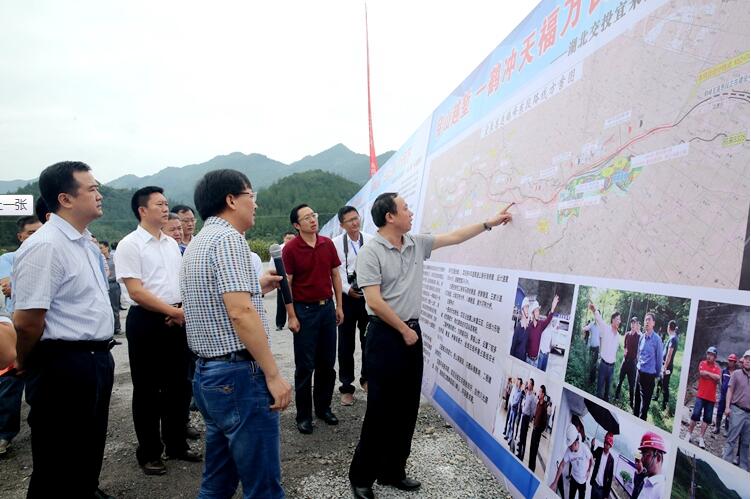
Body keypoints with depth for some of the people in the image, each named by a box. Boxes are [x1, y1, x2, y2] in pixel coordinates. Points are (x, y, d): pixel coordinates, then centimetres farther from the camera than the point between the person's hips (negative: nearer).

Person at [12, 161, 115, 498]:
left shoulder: (86, 242, 9)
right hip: (63, 365, -8)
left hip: (96, 360, 9)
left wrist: (99, 353, 19)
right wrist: (26, 364, -5)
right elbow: (27, 320, -22)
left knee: (90, 451, 24)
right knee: (59, 465, 9)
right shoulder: (45, 246, -21)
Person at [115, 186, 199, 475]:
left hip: (177, 320, 6)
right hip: (146, 321, -6)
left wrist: (183, 310, -4)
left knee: (178, 385, 13)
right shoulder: (129, 245, -9)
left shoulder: (172, 243, 11)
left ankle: (177, 445, 29)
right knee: (147, 390, 6)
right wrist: (174, 311, -15)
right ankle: (149, 453, 20)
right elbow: (136, 291, -15)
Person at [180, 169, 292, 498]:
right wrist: (273, 374, -19)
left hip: (208, 373, 10)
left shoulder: (197, 243, 16)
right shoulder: (228, 237, -13)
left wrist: (258, 287, 22)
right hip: (239, 373, -10)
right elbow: (240, 313, -23)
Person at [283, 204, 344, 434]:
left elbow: (335, 275, 10)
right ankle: (304, 415, 17)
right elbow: (286, 284, -9)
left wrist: (339, 306, 7)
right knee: (305, 366, 4)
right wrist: (291, 316, -11)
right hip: (304, 310, -4)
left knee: (327, 363, 12)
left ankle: (323, 407, 28)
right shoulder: (290, 249, -9)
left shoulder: (327, 244, 3)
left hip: (327, 307, 4)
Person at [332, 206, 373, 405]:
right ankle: (346, 387, 21)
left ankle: (367, 378, 37)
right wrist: (347, 289, -16)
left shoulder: (371, 241, -2)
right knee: (346, 344, 7)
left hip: (368, 296, 2)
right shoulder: (336, 243, -6)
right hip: (347, 298, -1)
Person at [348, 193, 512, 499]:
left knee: (406, 408, 12)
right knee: (380, 410, 0)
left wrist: (489, 223, 17)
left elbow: (454, 237, 16)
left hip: (412, 333, 7)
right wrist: (404, 331, -11)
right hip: (385, 335, -7)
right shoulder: (370, 252, -13)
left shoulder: (417, 244, 7)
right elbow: (375, 302, -18)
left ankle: (392, 471, 27)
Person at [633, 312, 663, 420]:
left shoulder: (657, 339, -13)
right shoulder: (642, 337, 5)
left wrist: (657, 374, 1)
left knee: (645, 400, 0)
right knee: (636, 396, 16)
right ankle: (635, 417, 31)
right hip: (639, 371, 6)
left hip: (649, 374, -6)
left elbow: (659, 358, -6)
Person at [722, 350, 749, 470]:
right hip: (737, 410, -3)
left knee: (746, 442, 9)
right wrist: (727, 407, -9)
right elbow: (730, 391, 0)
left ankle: (743, 467, 18)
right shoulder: (736, 373, 1)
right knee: (732, 438, -3)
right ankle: (727, 463, -1)